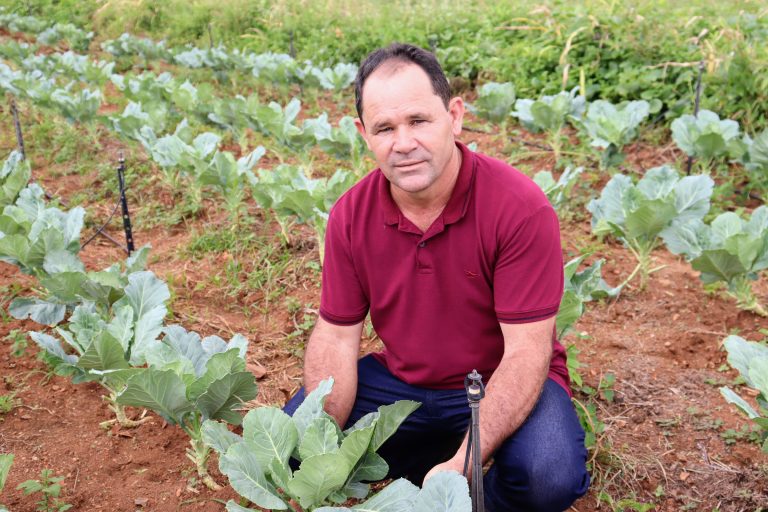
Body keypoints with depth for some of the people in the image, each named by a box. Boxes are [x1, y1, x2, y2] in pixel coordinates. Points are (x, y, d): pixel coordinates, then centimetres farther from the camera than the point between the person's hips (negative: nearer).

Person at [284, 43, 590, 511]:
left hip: (500, 385, -3)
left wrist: (464, 464, -33)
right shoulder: (351, 215, -9)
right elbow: (336, 336, -3)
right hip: (399, 382, 4)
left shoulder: (521, 208, -23)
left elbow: (526, 351, -23)